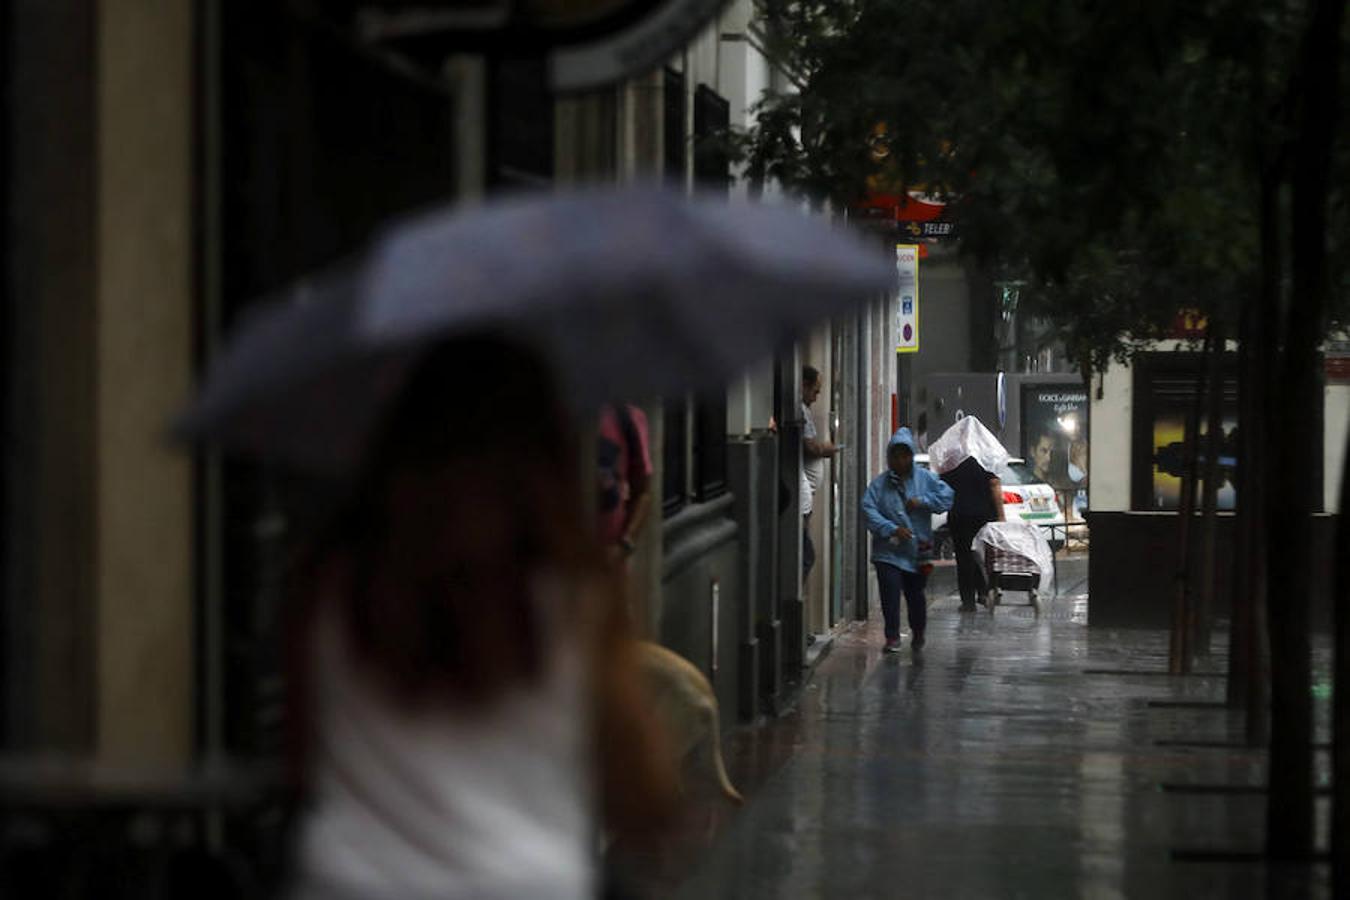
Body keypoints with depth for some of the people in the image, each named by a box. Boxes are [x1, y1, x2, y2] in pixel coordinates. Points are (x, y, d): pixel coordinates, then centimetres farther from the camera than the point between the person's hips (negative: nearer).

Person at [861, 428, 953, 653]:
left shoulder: (925, 479, 3)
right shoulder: (879, 483, 0)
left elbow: (946, 497, -2)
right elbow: (868, 510, -10)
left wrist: (922, 501, -15)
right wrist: (891, 529, -21)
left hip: (917, 550, 1)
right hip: (888, 552, -1)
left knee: (915, 594, 11)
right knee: (890, 593, -11)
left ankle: (918, 633, 32)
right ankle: (892, 637, -3)